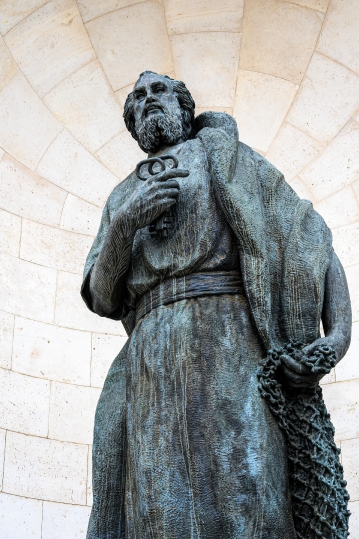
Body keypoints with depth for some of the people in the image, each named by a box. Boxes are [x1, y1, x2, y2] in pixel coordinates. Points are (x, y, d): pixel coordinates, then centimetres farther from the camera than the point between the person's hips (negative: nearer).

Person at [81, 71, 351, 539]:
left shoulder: (221, 151, 20)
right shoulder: (121, 198, 32)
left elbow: (312, 239, 11)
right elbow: (102, 299, 18)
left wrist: (339, 336, -8)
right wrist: (125, 223, -3)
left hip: (227, 330, -3)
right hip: (150, 356, 4)